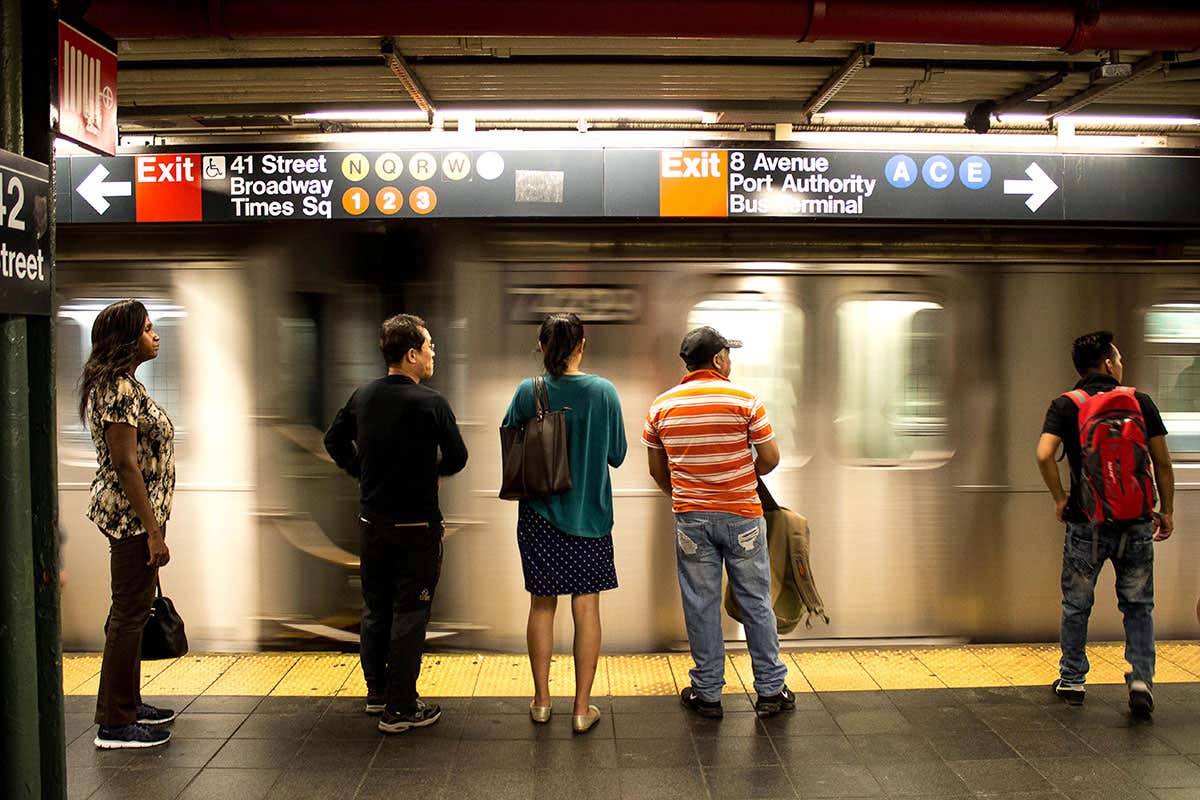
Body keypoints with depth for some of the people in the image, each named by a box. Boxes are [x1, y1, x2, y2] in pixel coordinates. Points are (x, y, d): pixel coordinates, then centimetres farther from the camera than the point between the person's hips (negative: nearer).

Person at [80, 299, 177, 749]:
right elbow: (125, 463, -22)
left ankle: (128, 704, 29)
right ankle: (114, 725, 5)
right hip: (131, 515, -10)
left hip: (132, 515, 10)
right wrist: (153, 530, -21)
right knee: (129, 615, -4)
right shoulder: (120, 390, -17)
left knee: (133, 611, 17)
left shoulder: (122, 384, 15)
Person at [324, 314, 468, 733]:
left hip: (371, 521, 6)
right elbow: (456, 458, -8)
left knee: (375, 607, 18)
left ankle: (376, 690, 31)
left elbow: (334, 441, 13)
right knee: (409, 613, 2)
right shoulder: (430, 403, -16)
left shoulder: (362, 397, 2)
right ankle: (400, 707, 7)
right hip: (417, 525, -6)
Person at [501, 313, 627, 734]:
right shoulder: (603, 391, -9)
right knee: (586, 608, 7)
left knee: (542, 606, 13)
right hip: (590, 514, -1)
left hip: (539, 514, 1)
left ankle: (541, 700, 24)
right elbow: (616, 455, -1)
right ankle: (582, 707, 13)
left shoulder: (528, 392, -8)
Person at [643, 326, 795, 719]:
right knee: (756, 602, 9)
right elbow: (770, 457, -4)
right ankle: (770, 689, 17)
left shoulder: (661, 406, 2)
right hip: (742, 515, -2)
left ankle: (707, 692, 16)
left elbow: (657, 470, 8)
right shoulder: (744, 399, -7)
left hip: (691, 519, 2)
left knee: (701, 605, 8)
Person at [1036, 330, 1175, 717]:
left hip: (1087, 523, -1)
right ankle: (1141, 679, 1)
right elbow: (1162, 463, 4)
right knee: (1138, 606, 12)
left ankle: (1072, 680, 20)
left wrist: (1059, 498, -4)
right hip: (1137, 522, 1)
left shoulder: (1066, 405, -3)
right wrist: (1166, 511, 13)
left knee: (1077, 606, 12)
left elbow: (1044, 454, -18)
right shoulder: (1141, 402, 2)